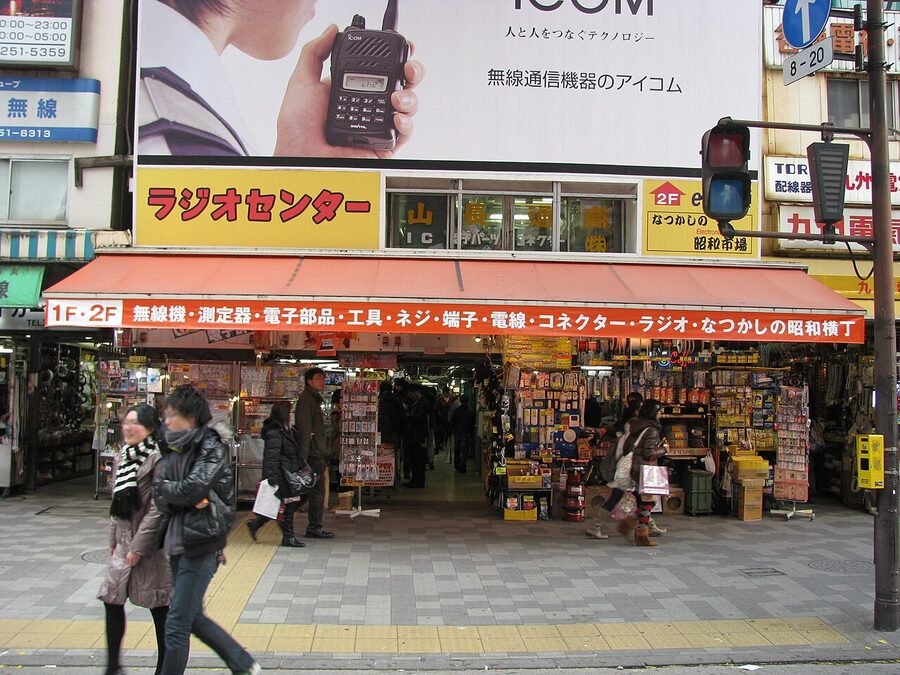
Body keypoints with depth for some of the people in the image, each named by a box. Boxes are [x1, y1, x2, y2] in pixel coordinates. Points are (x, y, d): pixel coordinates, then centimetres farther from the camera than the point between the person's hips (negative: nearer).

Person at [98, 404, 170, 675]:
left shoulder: (157, 457, -15)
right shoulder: (122, 456, 9)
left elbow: (158, 507, -18)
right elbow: (117, 502, 17)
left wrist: (139, 546, -17)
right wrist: (114, 540, 15)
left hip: (150, 543, -7)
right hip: (125, 541, 7)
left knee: (158, 606, 3)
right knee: (111, 599, 8)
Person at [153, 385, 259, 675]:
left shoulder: (212, 448, -12)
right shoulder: (173, 448, 8)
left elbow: (191, 489, -23)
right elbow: (160, 497, 0)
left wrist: (165, 488, -5)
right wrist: (178, 495, -18)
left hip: (201, 544, -8)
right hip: (177, 540, 8)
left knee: (177, 625, -2)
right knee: (193, 617, 17)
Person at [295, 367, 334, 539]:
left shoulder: (314, 399, 20)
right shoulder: (306, 399, -11)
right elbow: (304, 429, -18)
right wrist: (303, 456, -23)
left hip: (317, 453, 10)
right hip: (313, 454, -10)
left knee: (317, 491, 11)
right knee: (317, 491, -7)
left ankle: (315, 526, 15)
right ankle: (314, 528, -2)